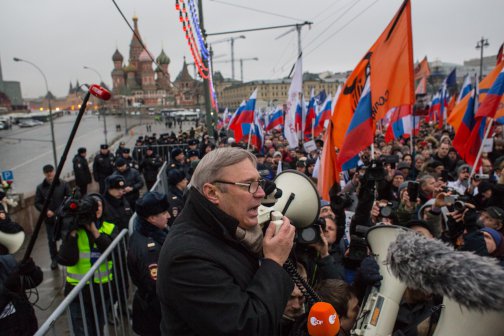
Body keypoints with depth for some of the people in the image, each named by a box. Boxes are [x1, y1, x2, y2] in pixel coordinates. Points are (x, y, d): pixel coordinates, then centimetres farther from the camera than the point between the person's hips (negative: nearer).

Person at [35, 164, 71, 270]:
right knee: (52, 240, 9)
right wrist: (46, 211, -16)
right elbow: (37, 203, 0)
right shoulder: (40, 187, -5)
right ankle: (54, 259, 26)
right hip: (49, 219, 1)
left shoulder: (63, 184, -8)